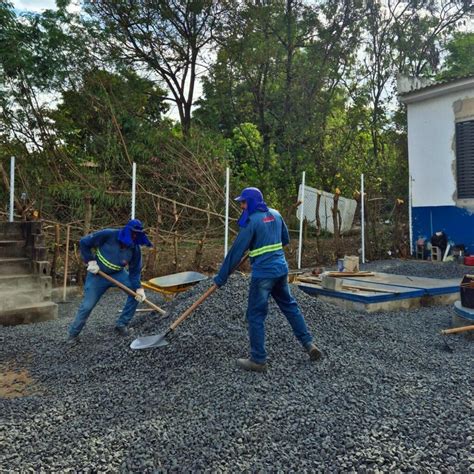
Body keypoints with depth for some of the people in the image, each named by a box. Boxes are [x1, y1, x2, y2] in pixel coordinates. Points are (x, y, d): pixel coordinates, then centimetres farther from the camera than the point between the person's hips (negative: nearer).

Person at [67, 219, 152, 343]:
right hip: (97, 274, -3)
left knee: (136, 292, -13)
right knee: (87, 305, -4)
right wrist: (90, 261, -21)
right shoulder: (108, 235, -25)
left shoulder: (135, 249, -17)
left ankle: (121, 325, 2)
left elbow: (135, 271, -13)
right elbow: (84, 242, -16)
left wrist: (138, 288, -27)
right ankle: (73, 333, 21)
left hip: (118, 274, 3)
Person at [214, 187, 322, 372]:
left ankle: (258, 360, 10)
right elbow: (285, 239, 19)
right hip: (281, 268, 8)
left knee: (255, 315, 3)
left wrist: (221, 277, -7)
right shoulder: (275, 214, 8)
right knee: (289, 305, 21)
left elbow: (236, 251, -12)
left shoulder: (251, 221, -13)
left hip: (263, 273, -7)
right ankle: (308, 343, 27)